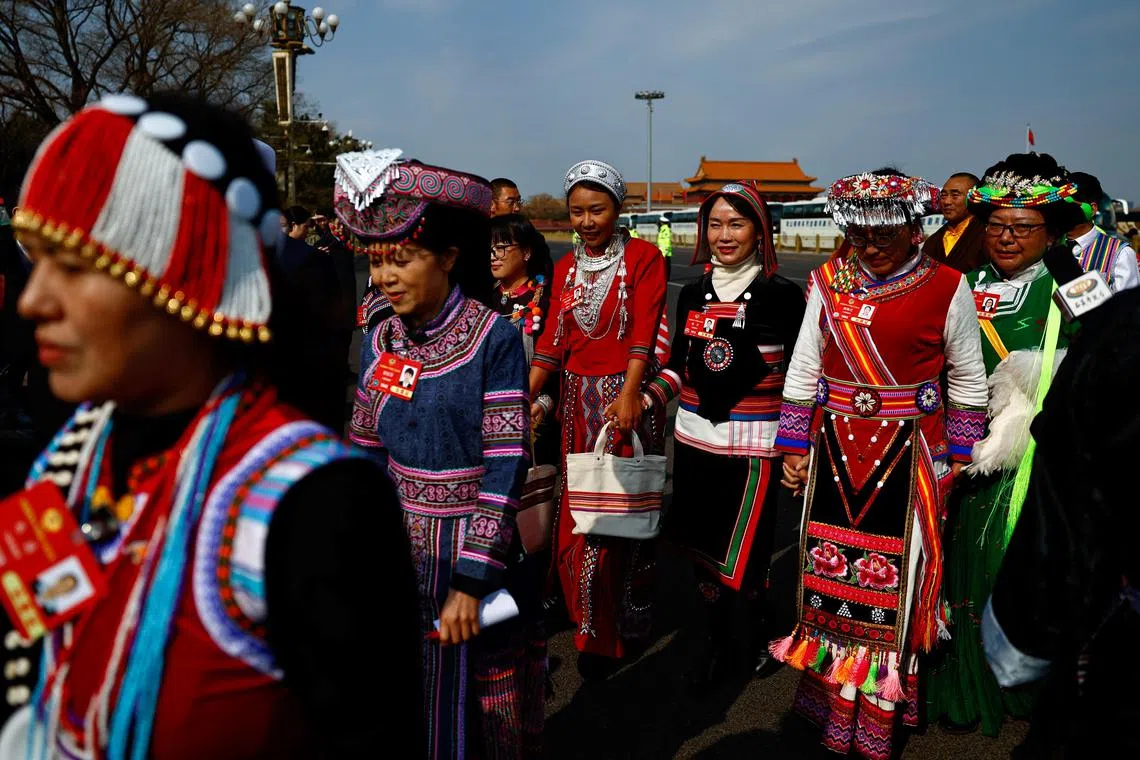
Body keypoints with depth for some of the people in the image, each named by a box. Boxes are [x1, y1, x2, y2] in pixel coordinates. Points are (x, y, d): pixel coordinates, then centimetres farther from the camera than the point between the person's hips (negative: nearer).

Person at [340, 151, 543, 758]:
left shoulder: (494, 339, -15)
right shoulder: (379, 341, 2)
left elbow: (504, 468, -17)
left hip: (474, 550, -5)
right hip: (396, 550, 5)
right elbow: (366, 455, 8)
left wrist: (471, 581, -20)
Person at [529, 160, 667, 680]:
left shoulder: (643, 258, -2)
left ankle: (628, 623, 15)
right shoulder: (566, 268, 12)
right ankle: (594, 626, 25)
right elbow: (552, 339, 5)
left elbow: (643, 331, -12)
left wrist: (628, 393, -24)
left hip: (626, 397, -4)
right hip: (578, 400, 5)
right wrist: (527, 396, -7)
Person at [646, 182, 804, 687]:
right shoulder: (692, 294, 7)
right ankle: (718, 646, 31)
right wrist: (648, 398, -4)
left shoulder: (783, 296, -6)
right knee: (703, 551, 12)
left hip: (754, 444, -4)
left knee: (741, 560, -1)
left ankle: (761, 629, 30)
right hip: (695, 439, 4)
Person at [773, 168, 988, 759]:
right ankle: (832, 707, 31)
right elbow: (803, 368, 6)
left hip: (908, 457, -2)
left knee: (892, 578, 5)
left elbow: (968, 382, 3)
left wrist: (953, 459, 2)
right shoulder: (828, 281, 1)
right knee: (830, 570, 9)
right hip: (836, 451, 3)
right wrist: (793, 449, 5)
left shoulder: (946, 288, -6)